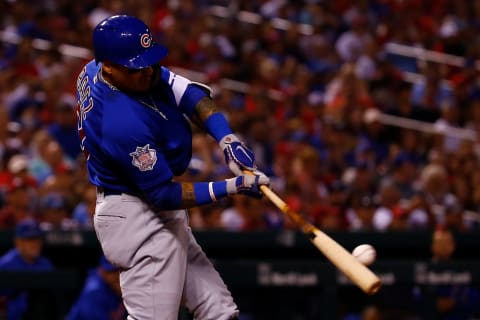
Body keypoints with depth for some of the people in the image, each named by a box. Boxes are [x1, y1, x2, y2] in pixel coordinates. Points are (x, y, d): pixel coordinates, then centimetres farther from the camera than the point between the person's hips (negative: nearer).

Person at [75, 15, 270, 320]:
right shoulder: (123, 122, -31)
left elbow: (188, 93, -5)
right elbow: (163, 194, -23)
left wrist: (227, 139, -19)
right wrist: (231, 187, -26)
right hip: (137, 219, -11)